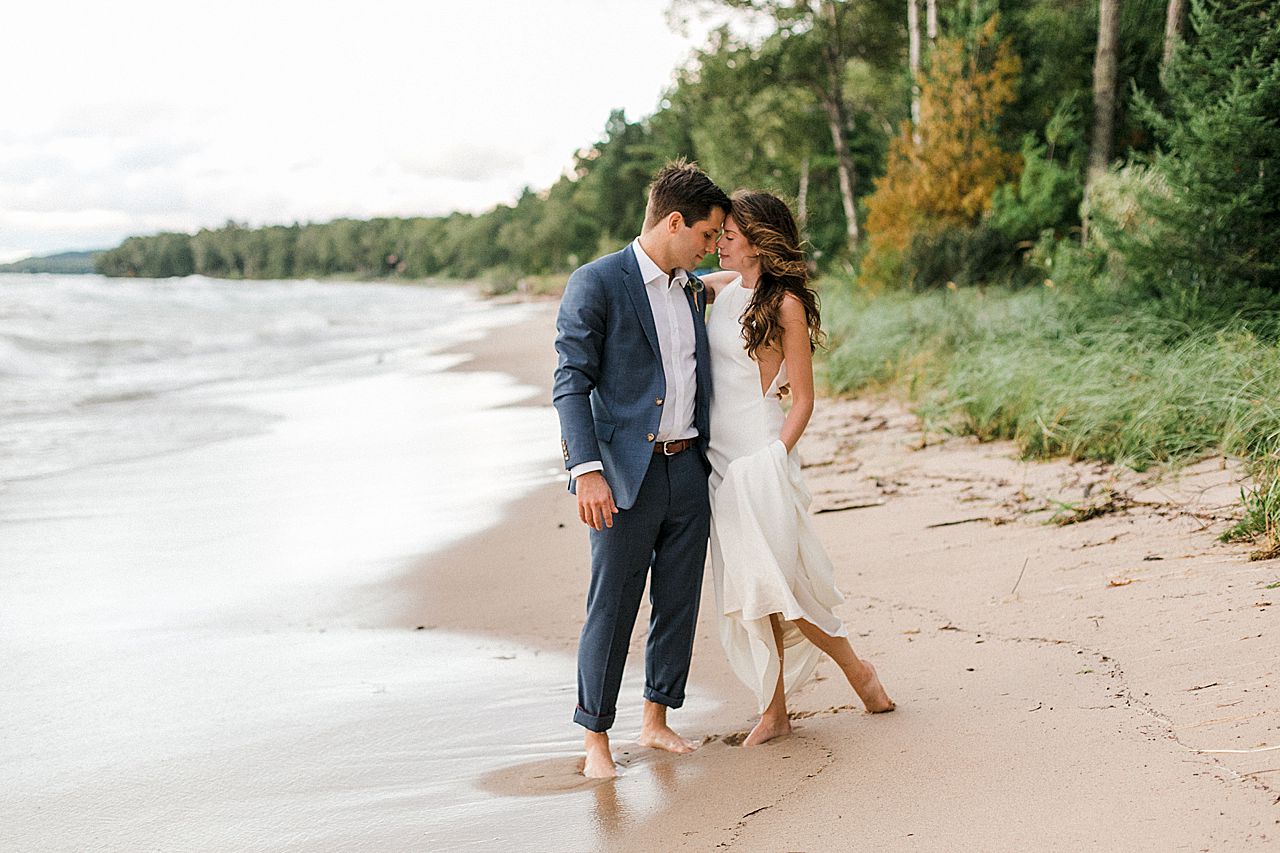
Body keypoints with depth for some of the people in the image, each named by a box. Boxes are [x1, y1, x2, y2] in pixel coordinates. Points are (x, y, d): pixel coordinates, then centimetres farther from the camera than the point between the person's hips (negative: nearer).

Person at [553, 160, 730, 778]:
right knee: (611, 609, -1)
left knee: (678, 604, 11)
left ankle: (656, 719, 25)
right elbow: (571, 383, -13)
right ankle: (596, 738, 11)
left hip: (688, 471, 7)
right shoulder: (596, 284, -8)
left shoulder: (692, 289, 14)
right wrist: (586, 469, -22)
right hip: (626, 474, -7)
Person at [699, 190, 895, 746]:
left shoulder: (785, 304, -9)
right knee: (750, 587, 8)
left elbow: (803, 399, -8)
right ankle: (774, 710, 14)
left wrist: (773, 456, -16)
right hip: (718, 455, 7)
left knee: (772, 582, -6)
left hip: (760, 455, -7)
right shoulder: (722, 288, 8)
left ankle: (857, 671, 15)